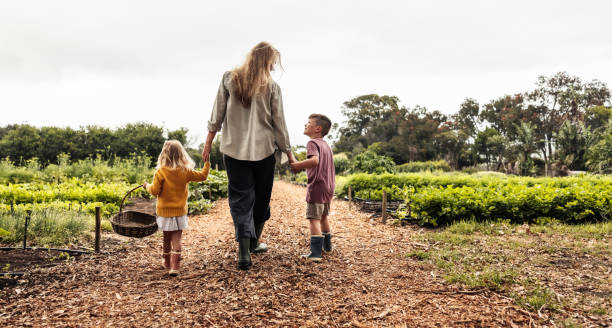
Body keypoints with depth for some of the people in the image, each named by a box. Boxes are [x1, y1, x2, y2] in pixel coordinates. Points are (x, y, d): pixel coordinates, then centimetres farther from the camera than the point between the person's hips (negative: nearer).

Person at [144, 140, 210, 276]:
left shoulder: (161, 172, -11)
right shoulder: (185, 171, -6)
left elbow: (155, 190, -10)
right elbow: (202, 176, 2)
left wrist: (147, 186, 10)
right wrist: (207, 163, 15)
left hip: (165, 211, 0)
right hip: (180, 211, 0)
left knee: (167, 238, 16)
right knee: (176, 238, 1)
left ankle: (167, 262, 33)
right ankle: (175, 266, -6)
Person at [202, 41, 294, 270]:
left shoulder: (229, 79, 1)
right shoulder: (272, 87, -3)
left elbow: (217, 115, 1)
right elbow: (279, 123, 0)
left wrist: (208, 143, 9)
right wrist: (288, 152, 10)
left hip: (234, 149, 1)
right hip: (264, 149, 0)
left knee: (240, 198, 4)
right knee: (261, 197, 16)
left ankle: (244, 252, -7)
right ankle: (254, 243, 31)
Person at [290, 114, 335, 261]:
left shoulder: (312, 143, -11)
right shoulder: (326, 145, 16)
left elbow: (314, 160, -29)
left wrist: (298, 165, -18)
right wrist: (303, 166, 17)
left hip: (316, 187, -9)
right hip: (328, 188, 9)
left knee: (314, 219, -8)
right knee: (324, 217, 23)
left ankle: (315, 253, -11)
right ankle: (327, 246, 36)